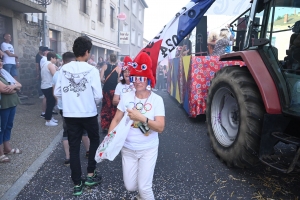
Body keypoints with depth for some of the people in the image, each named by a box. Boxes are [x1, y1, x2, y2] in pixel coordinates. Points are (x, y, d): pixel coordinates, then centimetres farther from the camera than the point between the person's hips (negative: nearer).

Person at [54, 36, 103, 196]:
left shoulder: (64, 69, -2)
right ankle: (91, 175, 25)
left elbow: (57, 93, 2)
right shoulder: (92, 70, -12)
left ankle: (77, 184, 21)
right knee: (94, 140, 21)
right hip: (89, 114, -3)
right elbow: (98, 95, -16)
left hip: (69, 114, 3)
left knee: (74, 148, 12)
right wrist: (93, 103, 6)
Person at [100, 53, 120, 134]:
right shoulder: (118, 68, -4)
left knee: (105, 108, 12)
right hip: (115, 90, -1)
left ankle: (105, 127, 16)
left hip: (106, 89, 1)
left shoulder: (105, 66, 0)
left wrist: (105, 82, 10)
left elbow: (101, 78, -7)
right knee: (114, 108, 11)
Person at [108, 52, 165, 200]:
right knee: (130, 186, 12)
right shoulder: (126, 97, -7)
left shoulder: (156, 99, -13)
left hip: (148, 150, -2)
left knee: (144, 187, -1)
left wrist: (141, 118, -31)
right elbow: (116, 120, -1)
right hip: (128, 149, 3)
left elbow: (160, 127, -19)